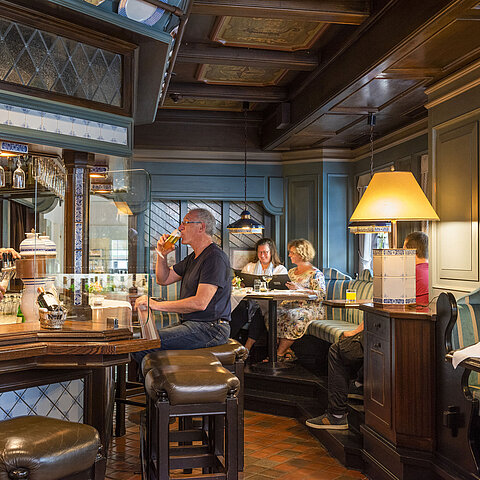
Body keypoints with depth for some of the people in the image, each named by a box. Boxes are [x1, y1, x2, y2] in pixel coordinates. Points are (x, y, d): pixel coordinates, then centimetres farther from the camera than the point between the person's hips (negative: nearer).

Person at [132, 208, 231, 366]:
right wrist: (162, 255, 6)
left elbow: (200, 303, -24)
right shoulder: (193, 258, 19)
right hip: (190, 324, 10)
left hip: (209, 328, -10)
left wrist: (157, 305, -20)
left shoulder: (215, 258, -16)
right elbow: (163, 279, 24)